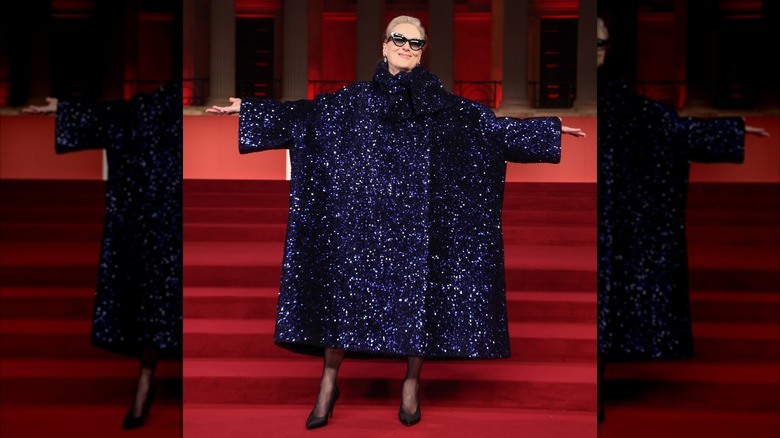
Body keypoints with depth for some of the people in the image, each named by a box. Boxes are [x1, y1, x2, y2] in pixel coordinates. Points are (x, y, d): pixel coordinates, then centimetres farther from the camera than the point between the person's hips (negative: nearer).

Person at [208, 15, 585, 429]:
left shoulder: (445, 105, 5)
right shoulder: (354, 99, 5)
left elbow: (496, 127, 4)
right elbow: (301, 116, 3)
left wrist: (552, 130, -1)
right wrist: (246, 110, -3)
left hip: (417, 221, 0)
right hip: (362, 219, 0)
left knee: (417, 294, 1)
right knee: (345, 288, -1)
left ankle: (411, 384, 18)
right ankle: (329, 382, 12)